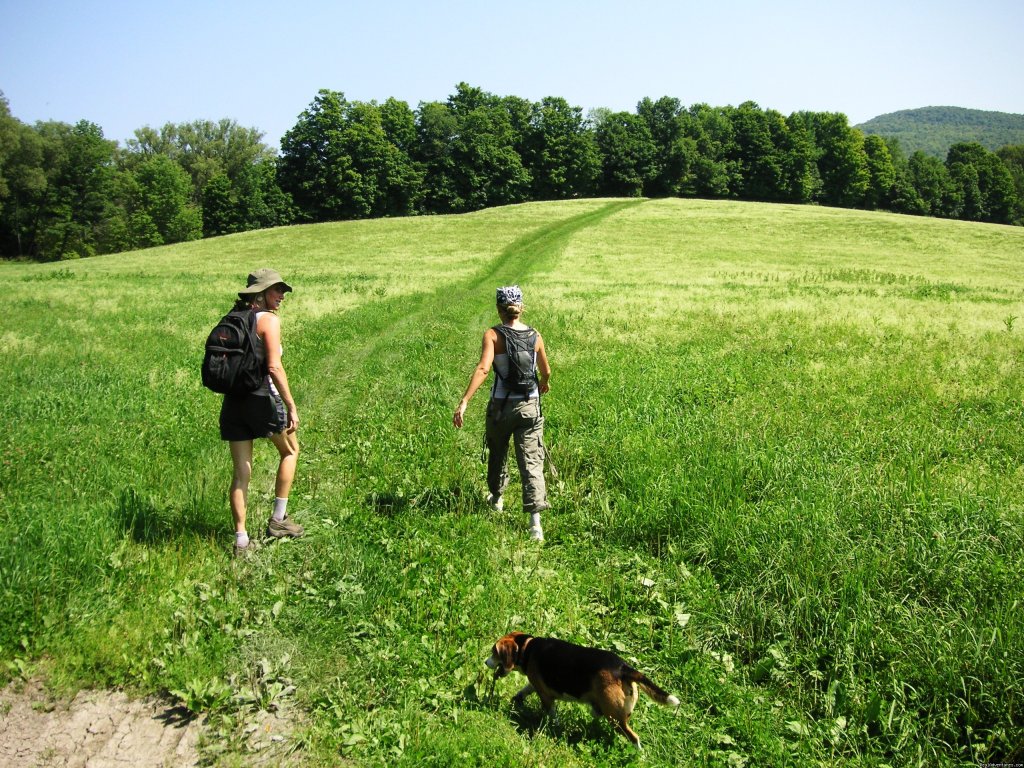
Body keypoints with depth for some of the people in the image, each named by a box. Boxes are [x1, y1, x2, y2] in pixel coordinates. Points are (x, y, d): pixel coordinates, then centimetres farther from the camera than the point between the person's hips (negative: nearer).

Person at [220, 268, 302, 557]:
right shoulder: (269, 319, -10)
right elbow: (274, 367, -19)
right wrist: (291, 406, -17)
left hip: (233, 401, 6)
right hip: (262, 399, -6)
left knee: (241, 473, 10)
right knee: (290, 451, 19)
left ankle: (241, 540, 11)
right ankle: (278, 520, 20)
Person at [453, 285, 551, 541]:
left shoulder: (493, 335, -9)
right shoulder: (535, 336, 1)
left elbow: (483, 369, -23)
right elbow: (546, 371, 10)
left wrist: (464, 402, -27)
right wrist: (543, 384, 34)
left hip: (501, 405, -1)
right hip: (530, 406, 1)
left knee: (497, 454, 23)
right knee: (531, 462, -2)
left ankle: (496, 497, 47)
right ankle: (535, 521, -14)